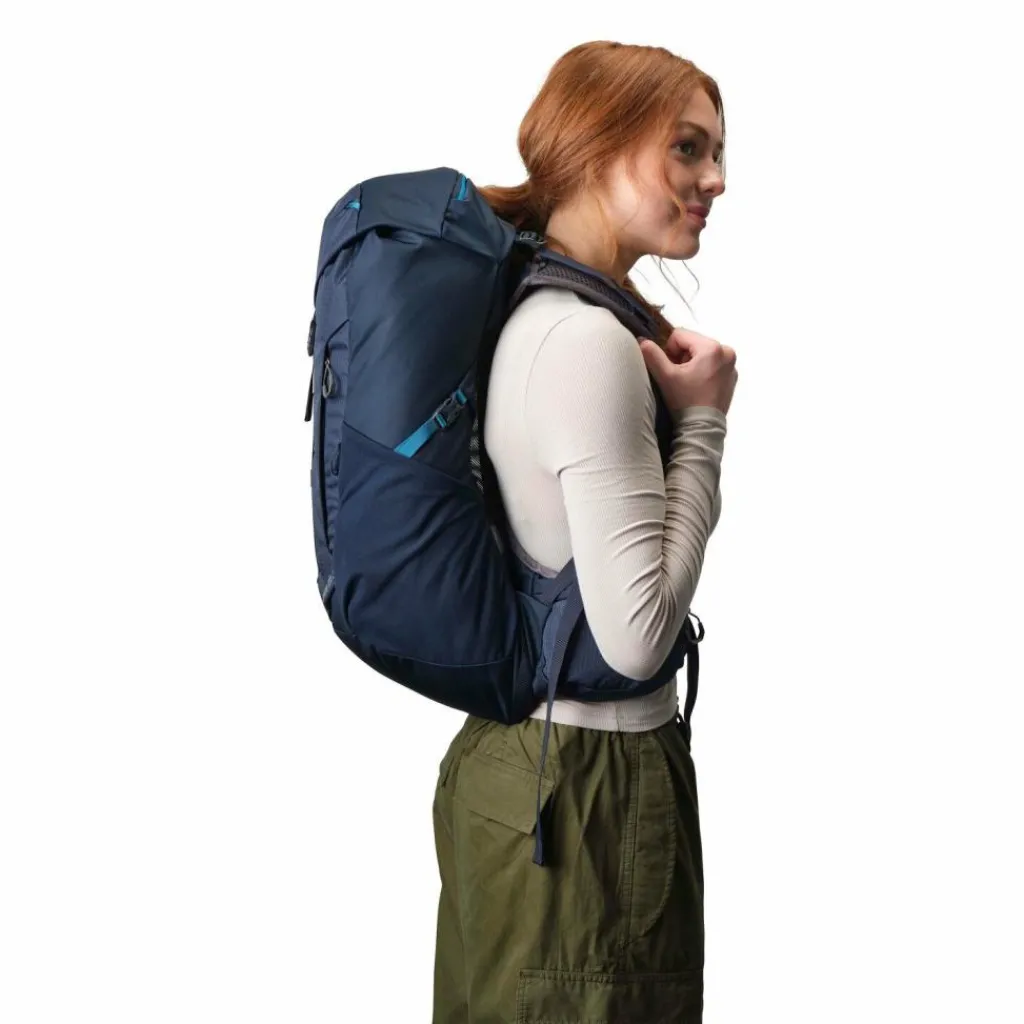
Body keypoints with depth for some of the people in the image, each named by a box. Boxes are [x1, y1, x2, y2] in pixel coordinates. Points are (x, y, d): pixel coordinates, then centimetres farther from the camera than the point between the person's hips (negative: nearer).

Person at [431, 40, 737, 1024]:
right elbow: (637, 634, -24)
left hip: (506, 750, 10)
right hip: (588, 782, -10)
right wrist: (702, 423, -15)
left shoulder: (526, 311, 9)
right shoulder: (589, 341, -21)